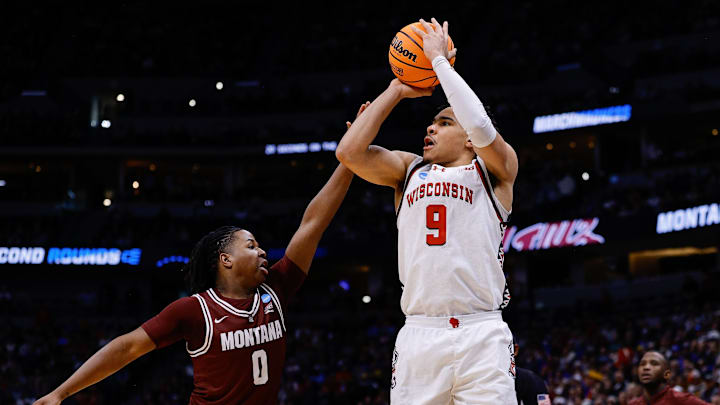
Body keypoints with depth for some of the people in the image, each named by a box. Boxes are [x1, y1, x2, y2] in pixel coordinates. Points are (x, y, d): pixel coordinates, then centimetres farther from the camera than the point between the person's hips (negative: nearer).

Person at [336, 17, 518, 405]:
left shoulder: (494, 171, 9)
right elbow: (349, 152, 4)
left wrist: (439, 58, -2)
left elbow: (481, 126, -13)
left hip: (481, 334, -3)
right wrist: (396, 90, 12)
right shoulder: (409, 170, 20)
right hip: (418, 336, 3)